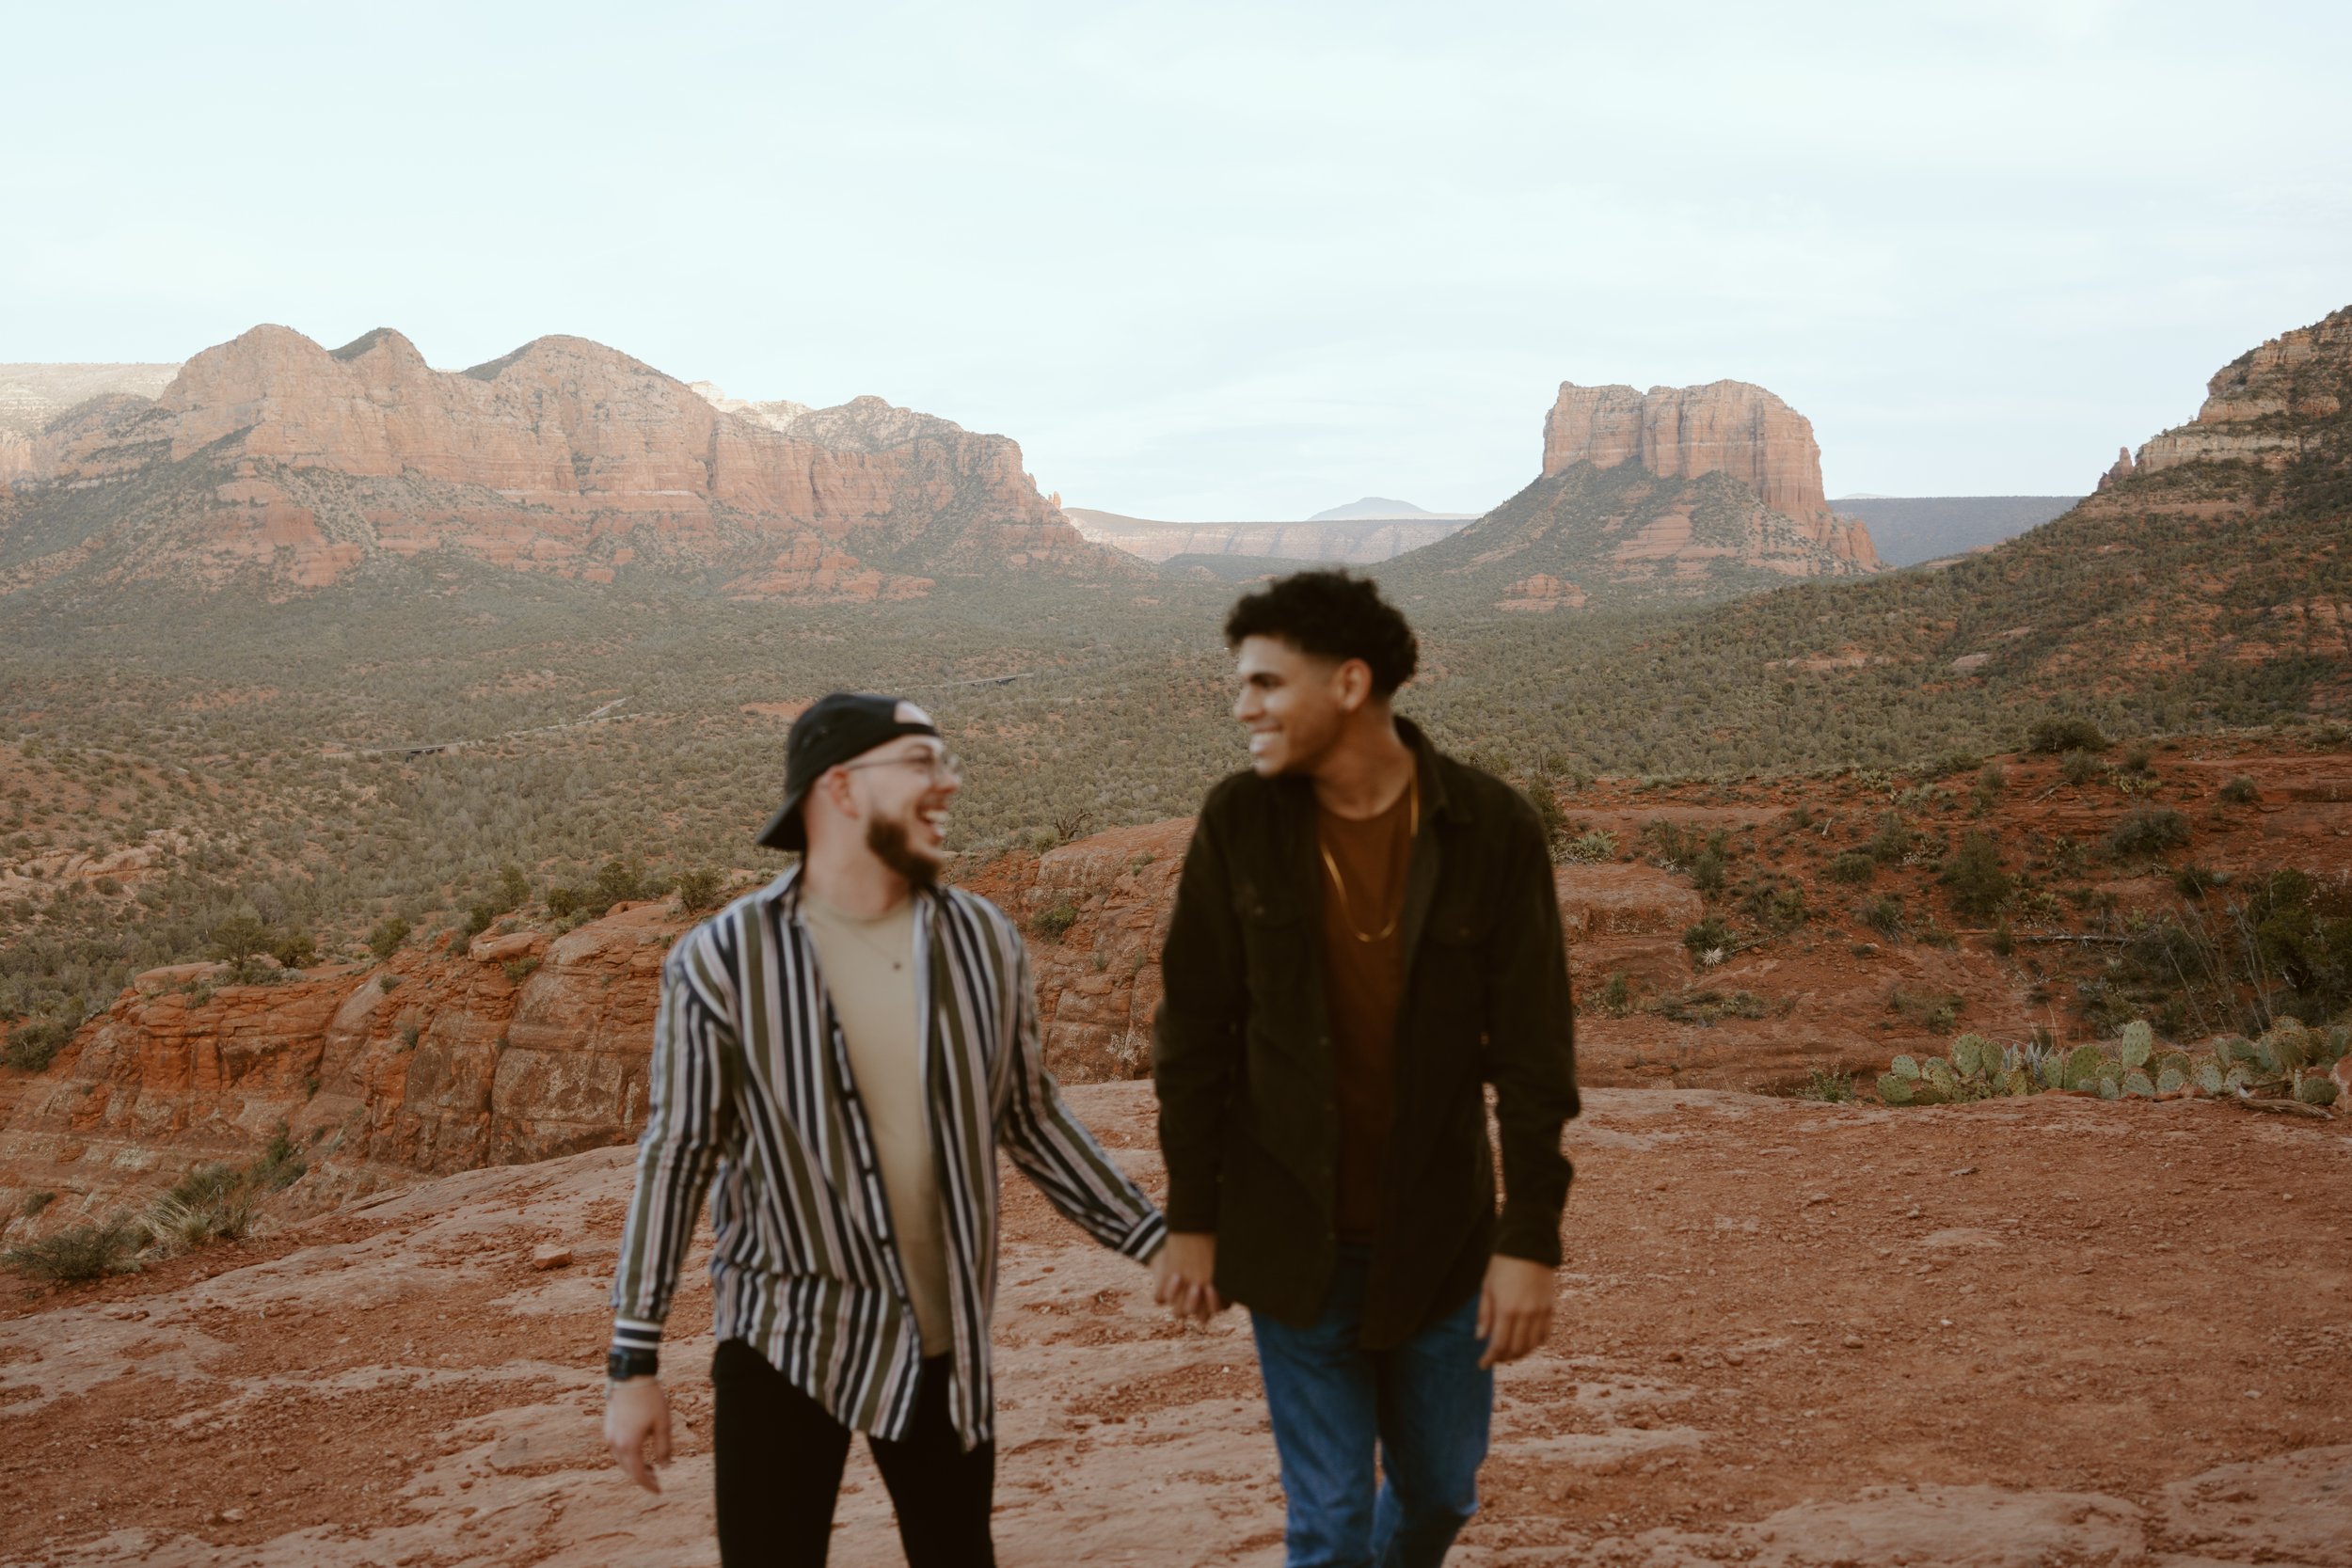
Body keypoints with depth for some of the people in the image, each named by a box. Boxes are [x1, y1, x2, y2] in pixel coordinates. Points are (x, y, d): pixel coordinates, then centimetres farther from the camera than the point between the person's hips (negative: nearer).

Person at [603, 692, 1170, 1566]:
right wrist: (635, 1365, -5)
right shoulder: (723, 960, -13)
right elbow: (676, 1158, -6)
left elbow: (1031, 1121, 7)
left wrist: (1155, 1241, 5)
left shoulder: (984, 941, -3)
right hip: (785, 1338, -3)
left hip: (945, 1337, 3)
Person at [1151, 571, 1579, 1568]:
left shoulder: (1491, 827, -11)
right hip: (1291, 1238, 0)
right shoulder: (1239, 822, -8)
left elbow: (1533, 1052, -8)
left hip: (1439, 1237, 0)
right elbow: (1195, 1030, -1)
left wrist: (1531, 1240, -10)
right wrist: (1191, 1221, 0)